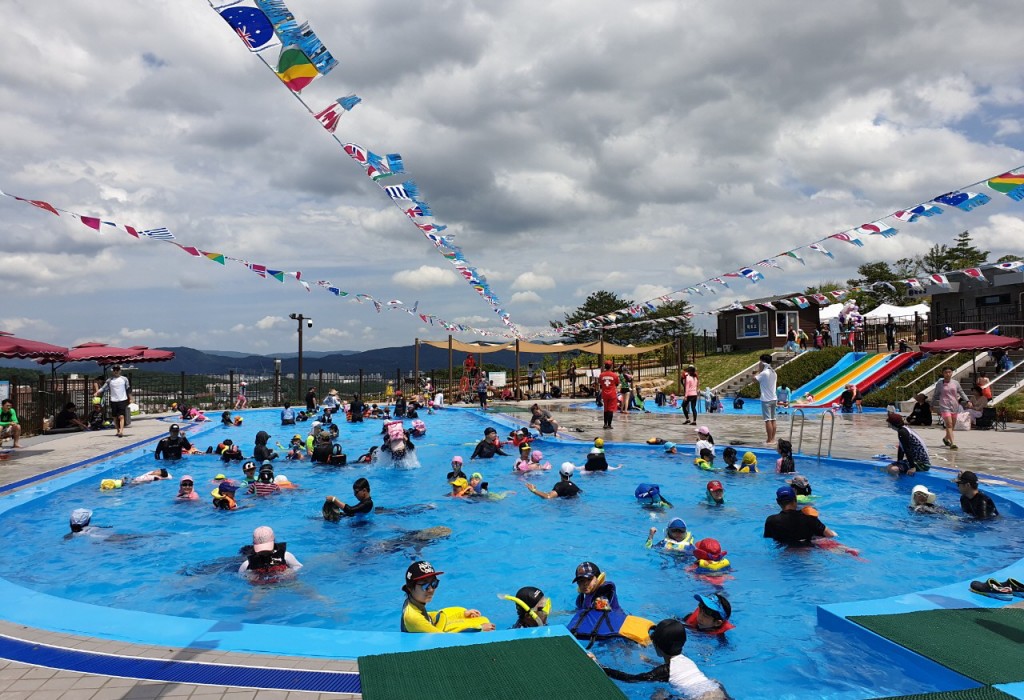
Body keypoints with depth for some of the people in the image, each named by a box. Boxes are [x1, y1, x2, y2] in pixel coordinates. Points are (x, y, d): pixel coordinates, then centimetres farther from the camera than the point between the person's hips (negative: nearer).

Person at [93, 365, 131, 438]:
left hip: (122, 400, -3)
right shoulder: (109, 380, 6)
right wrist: (96, 393, -15)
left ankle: (121, 431, -23)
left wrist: (130, 398, 6)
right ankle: (118, 431, 21)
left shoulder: (124, 379, 3)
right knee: (115, 417, 9)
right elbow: (103, 388, 1)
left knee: (121, 416, -13)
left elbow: (128, 389, 7)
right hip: (113, 401, 3)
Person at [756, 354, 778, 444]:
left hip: (766, 399, -8)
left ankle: (769, 440, -7)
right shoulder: (774, 373, 10)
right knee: (773, 419, 11)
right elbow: (776, 383, 16)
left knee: (768, 420, -7)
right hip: (774, 399, 8)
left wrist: (758, 371, -2)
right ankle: (773, 439, 15)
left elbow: (755, 380, -6)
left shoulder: (764, 373, -14)